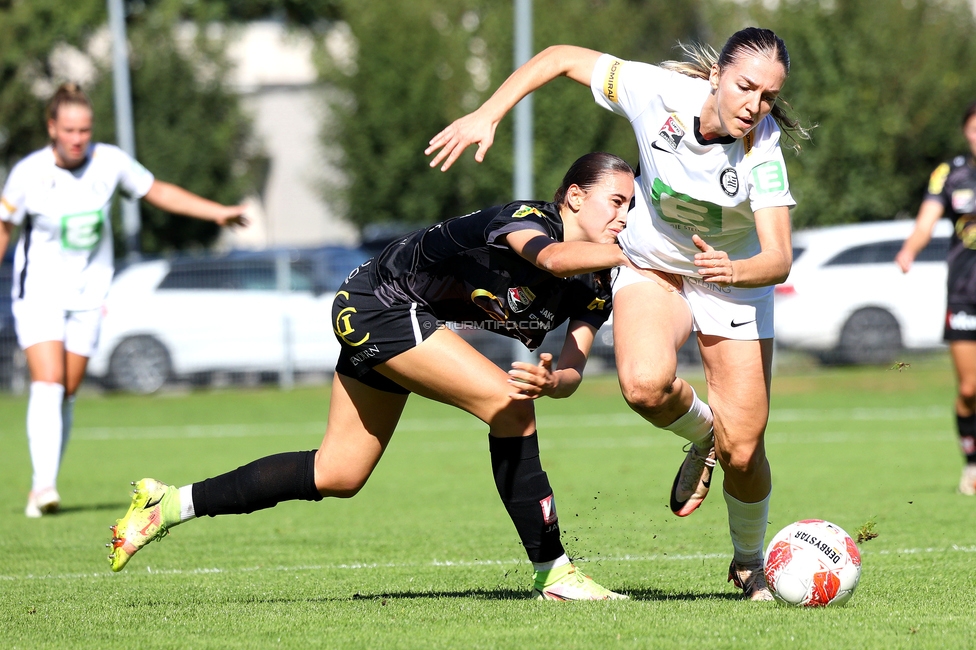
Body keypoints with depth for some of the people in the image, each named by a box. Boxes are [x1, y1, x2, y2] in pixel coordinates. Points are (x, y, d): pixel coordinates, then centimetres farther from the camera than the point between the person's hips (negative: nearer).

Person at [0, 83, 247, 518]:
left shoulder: (110, 162, -8)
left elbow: (158, 192, 8)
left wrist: (219, 212, 5)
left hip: (88, 294, 3)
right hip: (39, 291, -3)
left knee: (67, 394, 4)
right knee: (48, 385, -18)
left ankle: (45, 485, 15)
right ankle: (44, 485, -23)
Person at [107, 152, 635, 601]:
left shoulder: (593, 293, -2)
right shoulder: (525, 218, -25)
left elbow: (573, 370, -9)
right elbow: (553, 257, -49)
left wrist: (552, 382, -31)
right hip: (381, 304, -10)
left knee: (336, 477, 12)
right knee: (508, 403, -22)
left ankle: (171, 504, 22)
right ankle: (552, 573, -17)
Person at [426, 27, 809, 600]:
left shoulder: (761, 151, -29)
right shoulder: (656, 91, -26)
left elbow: (778, 260, -34)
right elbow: (562, 58, -13)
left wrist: (734, 272, -55)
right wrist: (486, 116, -20)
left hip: (735, 279, -1)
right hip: (652, 267, 1)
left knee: (741, 452, -6)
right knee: (646, 384, -33)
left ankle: (750, 563, 25)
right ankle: (701, 435, 2)